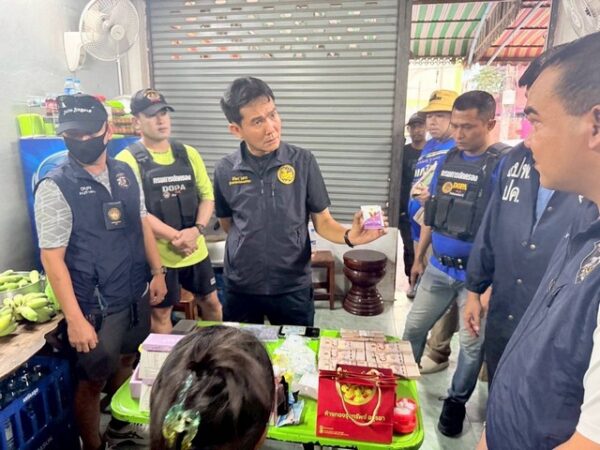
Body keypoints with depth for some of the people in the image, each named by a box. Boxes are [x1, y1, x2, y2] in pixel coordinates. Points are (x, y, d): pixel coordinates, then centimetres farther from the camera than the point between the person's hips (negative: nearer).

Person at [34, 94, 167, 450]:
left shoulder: (126, 174, 2)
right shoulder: (55, 187, -15)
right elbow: (52, 257, -16)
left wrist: (158, 272, 10)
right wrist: (75, 319, -19)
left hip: (136, 296, 6)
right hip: (95, 307, -5)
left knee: (128, 361, 23)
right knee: (93, 381, 10)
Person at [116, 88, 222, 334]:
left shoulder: (188, 154, 5)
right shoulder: (128, 160, -9)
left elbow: (207, 195, 5)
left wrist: (196, 230, -12)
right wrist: (175, 236, -19)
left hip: (196, 249, 5)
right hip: (158, 254, -4)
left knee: (211, 302, 19)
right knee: (161, 313, 12)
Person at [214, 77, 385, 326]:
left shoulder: (303, 161, -10)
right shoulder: (225, 170, -6)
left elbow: (322, 222, -7)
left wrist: (349, 236, -25)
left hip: (292, 288, -1)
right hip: (240, 289, 2)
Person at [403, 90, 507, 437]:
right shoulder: (447, 161, 5)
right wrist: (419, 257, 16)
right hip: (439, 268, 5)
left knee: (472, 343, 11)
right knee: (413, 328, 14)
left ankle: (456, 402, 33)